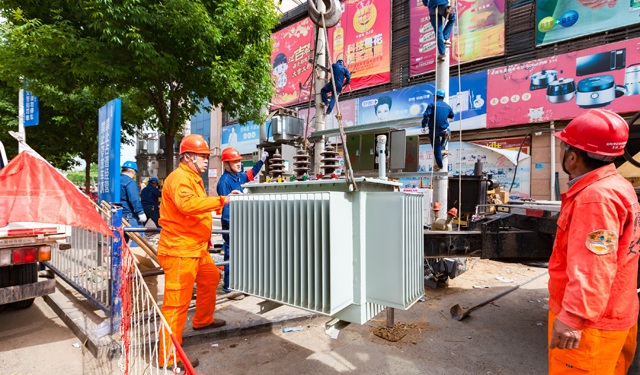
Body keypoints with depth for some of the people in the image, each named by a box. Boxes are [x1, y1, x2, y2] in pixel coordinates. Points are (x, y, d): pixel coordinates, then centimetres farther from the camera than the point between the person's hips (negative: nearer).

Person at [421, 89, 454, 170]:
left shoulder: (432, 105, -4)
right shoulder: (448, 106, 9)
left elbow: (426, 115, -14)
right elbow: (451, 116, 25)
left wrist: (423, 126, -6)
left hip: (433, 131, -2)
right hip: (443, 130, 3)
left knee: (436, 149, 7)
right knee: (447, 132, 38)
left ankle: (440, 165, 14)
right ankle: (443, 148, 23)